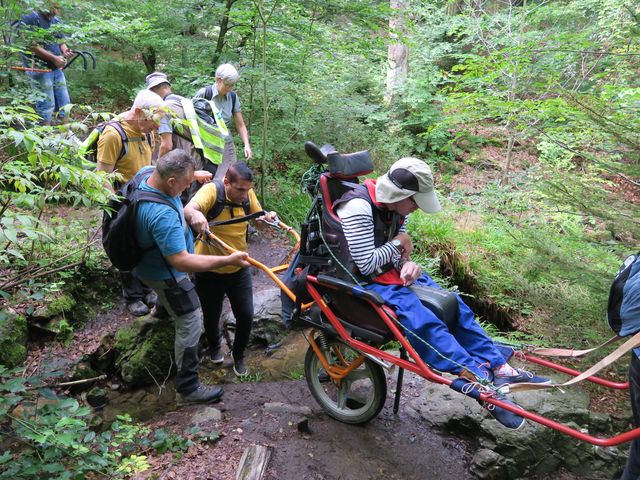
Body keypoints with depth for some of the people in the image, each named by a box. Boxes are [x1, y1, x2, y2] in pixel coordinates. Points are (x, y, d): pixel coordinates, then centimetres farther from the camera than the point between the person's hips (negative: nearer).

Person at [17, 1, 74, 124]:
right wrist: (54, 58, -19)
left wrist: (65, 50, -4)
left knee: (64, 102, 9)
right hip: (40, 68, -7)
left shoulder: (56, 20, 12)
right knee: (46, 104, -6)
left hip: (57, 68, 8)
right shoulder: (31, 19, -11)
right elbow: (32, 45, -18)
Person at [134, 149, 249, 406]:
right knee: (191, 324, 0)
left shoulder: (147, 173, -17)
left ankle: (163, 307, 73)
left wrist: (195, 174, 5)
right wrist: (228, 260, -40)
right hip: (164, 274, -9)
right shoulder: (162, 216, -43)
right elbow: (181, 261, -42)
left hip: (150, 258, 9)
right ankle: (188, 389, 11)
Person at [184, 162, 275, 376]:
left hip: (238, 268, 3)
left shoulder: (247, 193, -9)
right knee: (212, 315, 17)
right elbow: (188, 208, -43)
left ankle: (238, 355, 33)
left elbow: (257, 215, 9)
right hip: (210, 270, -3)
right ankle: (215, 347, 50)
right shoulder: (212, 191, -24)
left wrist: (267, 217, -13)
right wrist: (195, 214, -66)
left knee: (246, 315, 5)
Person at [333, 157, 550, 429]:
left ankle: (499, 367, 3)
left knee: (452, 304, -1)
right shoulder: (358, 208, -25)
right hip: (364, 283, -9)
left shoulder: (393, 205, 2)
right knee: (422, 322, -27)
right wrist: (397, 243, -13)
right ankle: (483, 383, -25)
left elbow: (399, 248, 12)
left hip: (391, 273, 9)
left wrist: (407, 262, -11)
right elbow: (366, 265, -26)